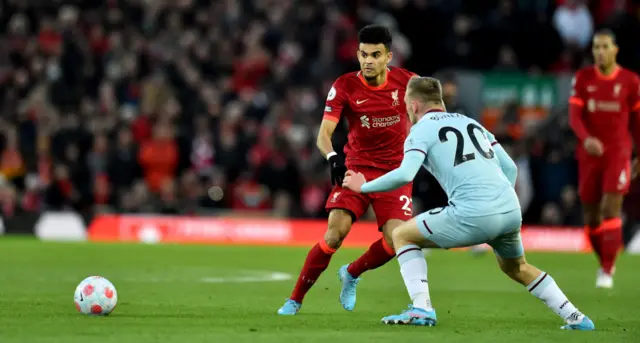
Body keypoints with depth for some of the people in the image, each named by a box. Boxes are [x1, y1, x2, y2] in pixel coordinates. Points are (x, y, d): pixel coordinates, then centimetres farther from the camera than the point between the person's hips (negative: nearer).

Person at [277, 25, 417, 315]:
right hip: (356, 167, -1)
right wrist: (332, 157, -37)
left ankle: (352, 274, 17)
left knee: (395, 240, -16)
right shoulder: (345, 86, -10)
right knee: (336, 231, -20)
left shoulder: (406, 82, -7)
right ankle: (295, 300, -6)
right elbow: (324, 133, -17)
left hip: (395, 171, 1)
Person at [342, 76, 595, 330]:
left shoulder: (422, 129, 6)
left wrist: (363, 187, 3)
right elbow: (510, 168, 23)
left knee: (402, 235, 13)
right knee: (516, 268, 34)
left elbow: (404, 174, -11)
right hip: (511, 210, 7)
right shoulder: (470, 122, 26)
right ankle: (575, 318, 27)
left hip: (474, 214, -7)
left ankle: (421, 308, 0)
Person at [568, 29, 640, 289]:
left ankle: (608, 272, -10)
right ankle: (604, 263, 28)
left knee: (611, 209, -14)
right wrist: (586, 139, -26)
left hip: (618, 153, -2)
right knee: (591, 217, 6)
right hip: (589, 153, 2)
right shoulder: (583, 78, 1)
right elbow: (574, 116, -7)